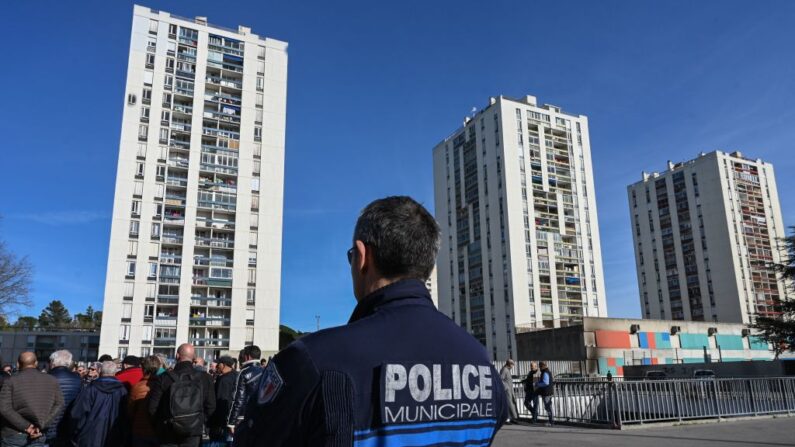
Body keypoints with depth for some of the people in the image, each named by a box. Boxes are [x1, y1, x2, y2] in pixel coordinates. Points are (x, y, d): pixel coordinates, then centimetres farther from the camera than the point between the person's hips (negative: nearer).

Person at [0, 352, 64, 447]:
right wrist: (41, 426, -10)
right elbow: (60, 404, -6)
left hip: (14, 434, -1)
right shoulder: (51, 380, 4)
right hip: (39, 436, 1)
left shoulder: (11, 381, -3)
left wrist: (26, 426, -14)